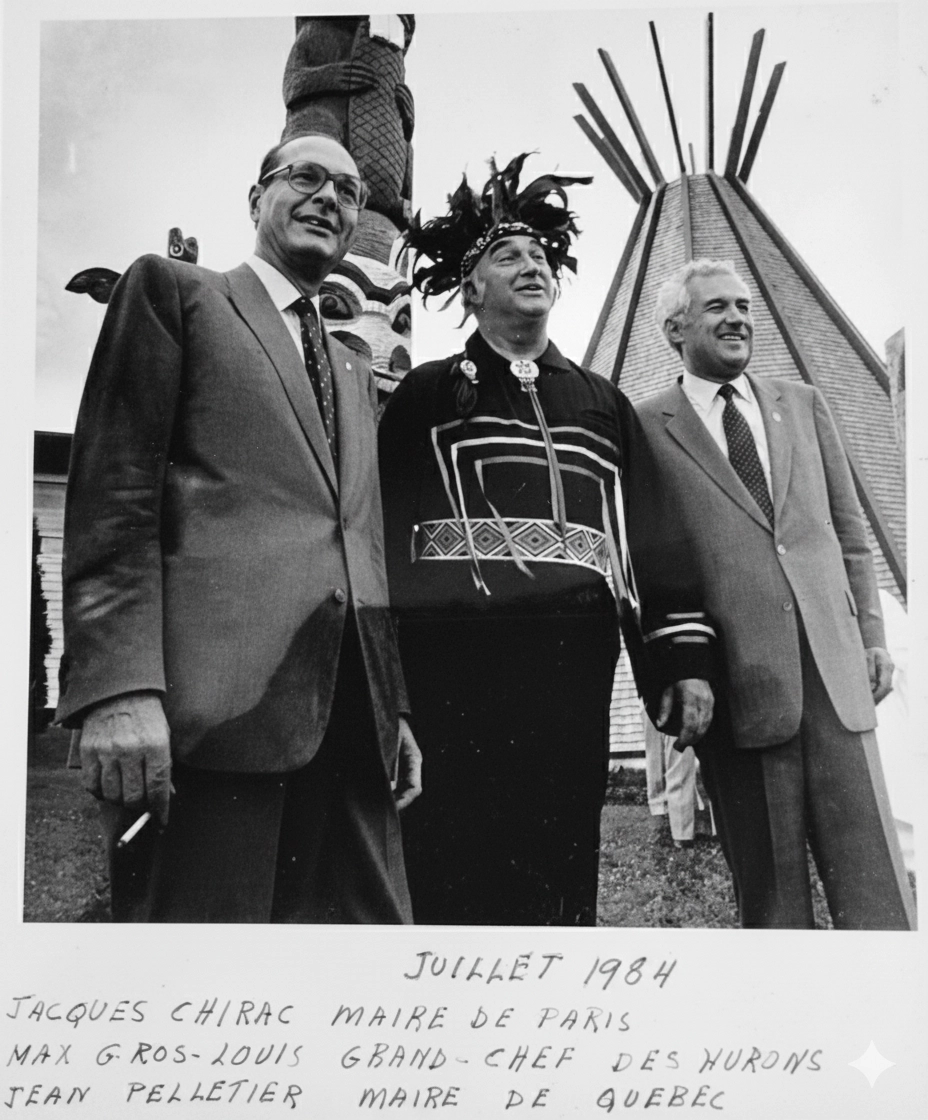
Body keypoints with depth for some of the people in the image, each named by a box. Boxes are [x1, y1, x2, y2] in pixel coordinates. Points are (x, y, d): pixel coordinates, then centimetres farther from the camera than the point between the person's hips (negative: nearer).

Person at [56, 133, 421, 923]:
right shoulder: (172, 291, 10)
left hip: (348, 713, 6)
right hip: (216, 700, -6)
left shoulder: (356, 373, 28)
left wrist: (394, 704, 15)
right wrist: (119, 685, -15)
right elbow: (113, 490, -3)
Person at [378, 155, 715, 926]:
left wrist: (684, 659, 7)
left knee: (565, 880, 6)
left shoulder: (603, 402, 20)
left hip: (577, 663, 3)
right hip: (457, 667, -3)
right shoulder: (428, 394, 9)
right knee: (459, 885, -3)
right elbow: (389, 529, 2)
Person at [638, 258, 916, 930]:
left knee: (874, 877, 2)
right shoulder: (648, 429, 3)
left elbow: (850, 529, 18)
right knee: (770, 884, 4)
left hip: (833, 664, 3)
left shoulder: (804, 404, 16)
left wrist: (872, 634, 10)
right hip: (735, 676, -3)